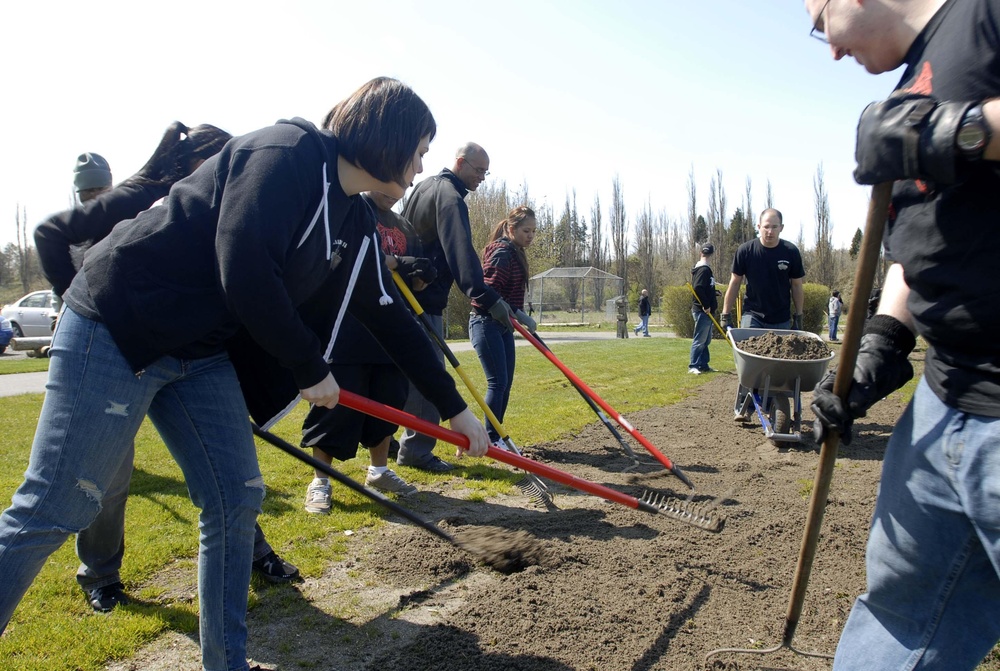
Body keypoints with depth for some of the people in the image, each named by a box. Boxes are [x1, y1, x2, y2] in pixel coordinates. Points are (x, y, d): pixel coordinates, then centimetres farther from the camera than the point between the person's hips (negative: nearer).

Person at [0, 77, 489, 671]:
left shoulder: (355, 224, 8)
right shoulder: (287, 153, -17)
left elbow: (392, 319, 13)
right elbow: (245, 275, -27)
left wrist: (455, 408, 16)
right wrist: (311, 369, -14)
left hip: (202, 354, 8)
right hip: (117, 328, -8)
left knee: (237, 499, 5)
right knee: (51, 511, -2)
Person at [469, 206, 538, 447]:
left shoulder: (516, 254, 14)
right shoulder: (502, 253, -16)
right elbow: (489, 292, -24)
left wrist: (519, 319, 13)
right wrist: (519, 315, -24)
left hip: (503, 325, 10)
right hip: (486, 323, -10)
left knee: (506, 382, 10)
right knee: (498, 381, -8)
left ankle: (496, 436, 18)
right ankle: (492, 439, 0)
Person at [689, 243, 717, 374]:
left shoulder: (701, 268, 15)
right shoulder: (704, 269, -15)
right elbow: (698, 288, -26)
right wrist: (706, 305, -21)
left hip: (705, 311, 10)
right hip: (702, 311, -10)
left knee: (706, 340, 13)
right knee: (699, 340, -6)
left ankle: (704, 365, 18)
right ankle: (693, 366, -2)